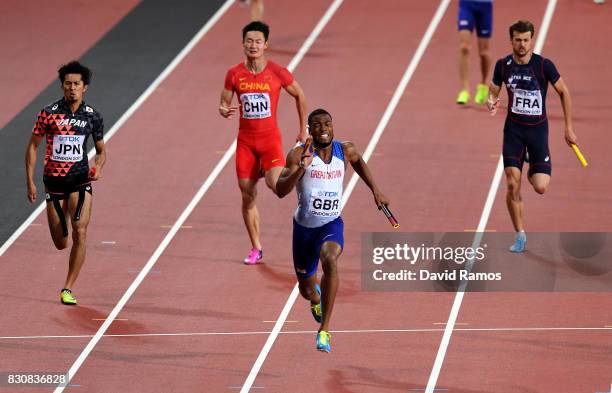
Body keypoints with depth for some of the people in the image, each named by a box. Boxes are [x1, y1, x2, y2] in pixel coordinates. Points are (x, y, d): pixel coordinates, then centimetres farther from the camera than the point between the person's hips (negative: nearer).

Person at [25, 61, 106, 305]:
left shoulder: (92, 117, 1)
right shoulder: (49, 113, -4)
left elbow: (101, 150, 13)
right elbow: (33, 146, 3)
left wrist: (98, 168, -9)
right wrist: (30, 182, -3)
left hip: (80, 179, 0)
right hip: (54, 180, 0)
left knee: (80, 232, -20)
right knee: (60, 244, 7)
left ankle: (68, 289, -11)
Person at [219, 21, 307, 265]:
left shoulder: (278, 73, -7)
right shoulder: (234, 75, -1)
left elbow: (299, 96, 7)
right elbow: (224, 103, 8)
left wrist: (303, 130, 10)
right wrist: (224, 111, -17)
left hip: (270, 138, -2)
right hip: (245, 141, 3)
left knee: (275, 184, -26)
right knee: (247, 197, 4)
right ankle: (256, 249, 16)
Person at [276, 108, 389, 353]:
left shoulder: (345, 151, -5)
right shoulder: (299, 154, -15)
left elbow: (358, 161, 22)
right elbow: (280, 191, -25)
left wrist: (375, 190, 18)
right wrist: (300, 168, -40)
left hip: (331, 224, 0)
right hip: (304, 225, 0)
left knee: (330, 261, -35)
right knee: (306, 290, 13)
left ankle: (324, 331, -32)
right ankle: (316, 298, 57)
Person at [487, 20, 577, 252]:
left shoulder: (544, 65, -11)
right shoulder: (503, 65, -3)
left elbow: (564, 92, 0)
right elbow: (493, 92, 11)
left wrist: (569, 128, -1)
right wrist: (491, 103, -15)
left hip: (538, 129, -2)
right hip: (513, 129, 2)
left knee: (540, 187, -10)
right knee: (512, 185, -9)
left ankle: (533, 170, 29)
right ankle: (520, 236, 6)